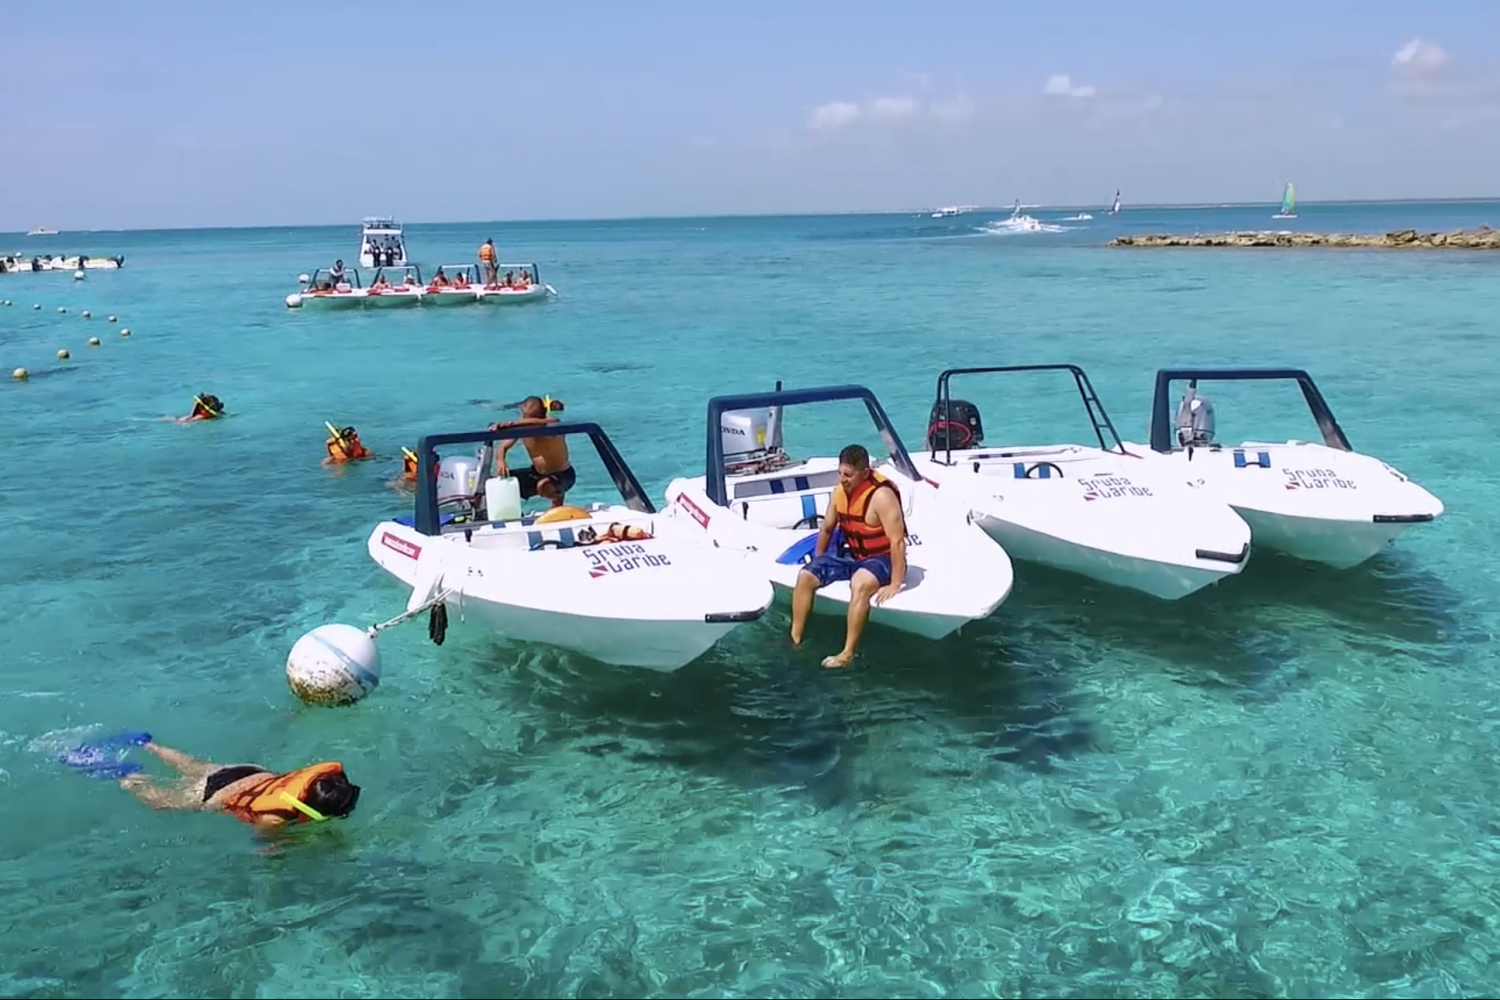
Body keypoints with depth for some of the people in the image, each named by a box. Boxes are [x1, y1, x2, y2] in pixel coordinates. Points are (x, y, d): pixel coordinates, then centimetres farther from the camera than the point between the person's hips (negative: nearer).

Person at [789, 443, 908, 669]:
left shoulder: (881, 496, -26)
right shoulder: (840, 490, -3)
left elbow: (898, 541, -28)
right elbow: (827, 528, 11)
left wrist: (895, 585, -29)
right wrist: (818, 564, 15)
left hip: (880, 558, -8)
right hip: (850, 554, 8)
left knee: (860, 584, -38)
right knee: (805, 576, -5)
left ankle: (848, 654, -35)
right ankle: (795, 639, 2)